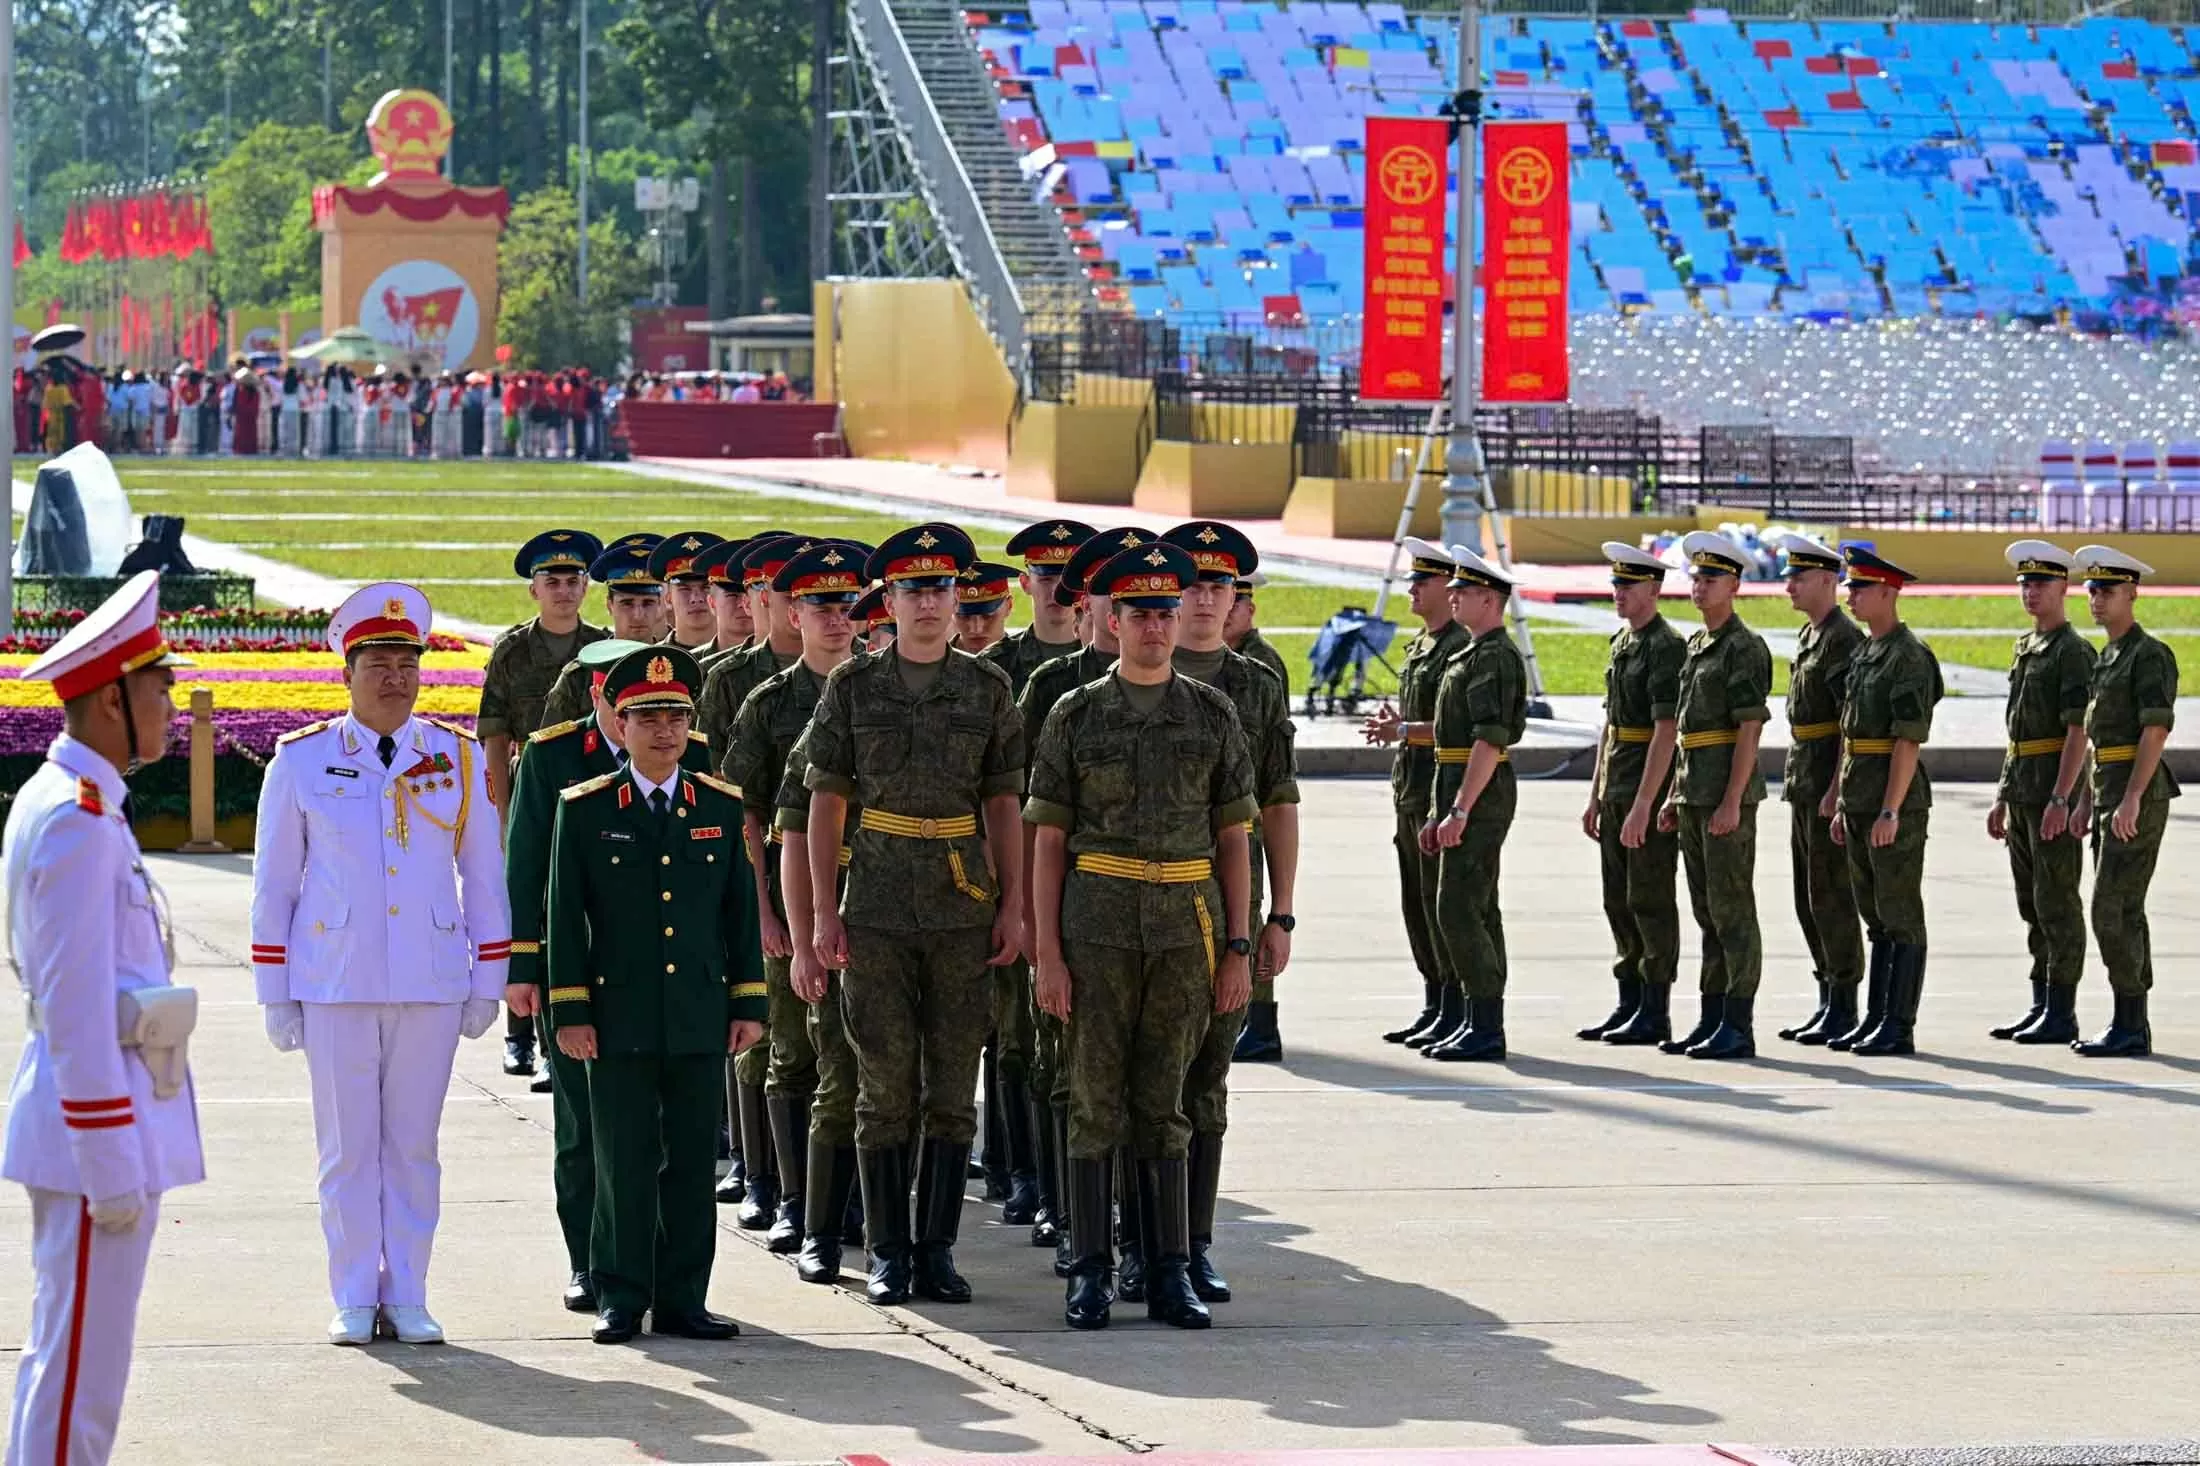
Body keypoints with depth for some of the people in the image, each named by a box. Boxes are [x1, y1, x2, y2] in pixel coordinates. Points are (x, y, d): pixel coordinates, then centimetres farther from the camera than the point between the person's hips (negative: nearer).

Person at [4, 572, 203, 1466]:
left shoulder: (73, 805, 14)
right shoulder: (75, 820, -18)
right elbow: (77, 1006, -21)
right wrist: (111, 1166, -20)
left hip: (103, 1107, 11)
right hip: (99, 1115, -11)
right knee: (81, 1367, -6)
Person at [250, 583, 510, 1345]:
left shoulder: (460, 758, 5)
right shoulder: (301, 760, 0)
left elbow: (484, 875, 9)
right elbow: (272, 883, 4)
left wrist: (487, 983, 6)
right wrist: (276, 995, 1)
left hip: (433, 984, 1)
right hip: (335, 986, -1)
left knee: (414, 1144, 6)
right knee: (348, 1146, 3)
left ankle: (407, 1299, 13)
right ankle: (354, 1301, 11)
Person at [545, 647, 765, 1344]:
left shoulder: (722, 808, 9)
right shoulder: (585, 810, 1)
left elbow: (741, 912, 11)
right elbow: (565, 916, 1)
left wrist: (748, 1003, 7)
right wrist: (569, 1012, -4)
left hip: (700, 1018, 2)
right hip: (618, 1019, -2)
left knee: (693, 1161, 4)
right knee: (624, 1162, 1)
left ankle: (683, 1298, 11)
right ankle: (620, 1299, 8)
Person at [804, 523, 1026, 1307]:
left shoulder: (987, 688, 6)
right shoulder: (853, 686, 3)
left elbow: (1003, 806, 9)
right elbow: (826, 802, 3)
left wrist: (1013, 907, 3)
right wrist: (823, 909, -2)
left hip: (964, 905, 1)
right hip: (877, 909, -1)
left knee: (953, 1085, 3)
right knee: (885, 1084, 0)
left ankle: (937, 1249, 10)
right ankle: (888, 1253, 7)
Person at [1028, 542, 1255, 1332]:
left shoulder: (1212, 715, 7)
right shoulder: (1076, 716, 2)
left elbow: (1234, 840, 8)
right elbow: (1047, 843, 2)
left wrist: (1239, 949, 2)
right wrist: (1048, 954, -5)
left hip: (1188, 923, 1)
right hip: (1099, 924, -1)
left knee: (1165, 1104, 5)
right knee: (1096, 1102, 1)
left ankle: (1171, 1273, 8)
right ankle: (1091, 1273, 6)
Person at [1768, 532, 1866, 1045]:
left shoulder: (1844, 639, -15)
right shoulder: (1809, 637, 16)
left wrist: (1835, 792, -22)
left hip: (1831, 785, -10)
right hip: (1803, 786, 10)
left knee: (1831, 897, -6)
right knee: (1808, 899, 12)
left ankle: (1844, 1008, -2)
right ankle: (1827, 1002, 18)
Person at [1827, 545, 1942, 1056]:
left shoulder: (1910, 658, -13)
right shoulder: (1863, 655, 15)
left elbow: (1909, 739, -18)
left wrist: (1890, 810, -22)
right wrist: (1841, 804, 17)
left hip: (1897, 798, -9)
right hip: (1859, 798, 9)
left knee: (1900, 917, -5)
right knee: (1876, 917, 13)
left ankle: (1900, 1027, -3)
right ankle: (1874, 1019, 17)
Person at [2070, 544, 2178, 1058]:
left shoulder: (2151, 656, -14)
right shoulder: (2108, 658, 17)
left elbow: (2156, 730, -20)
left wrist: (2131, 800, -25)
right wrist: (2088, 802, 19)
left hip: (2137, 797, -10)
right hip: (2110, 794, 10)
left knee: (2111, 911, -12)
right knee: (2125, 913, 9)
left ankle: (2128, 1024, -9)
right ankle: (2132, 1026, 12)